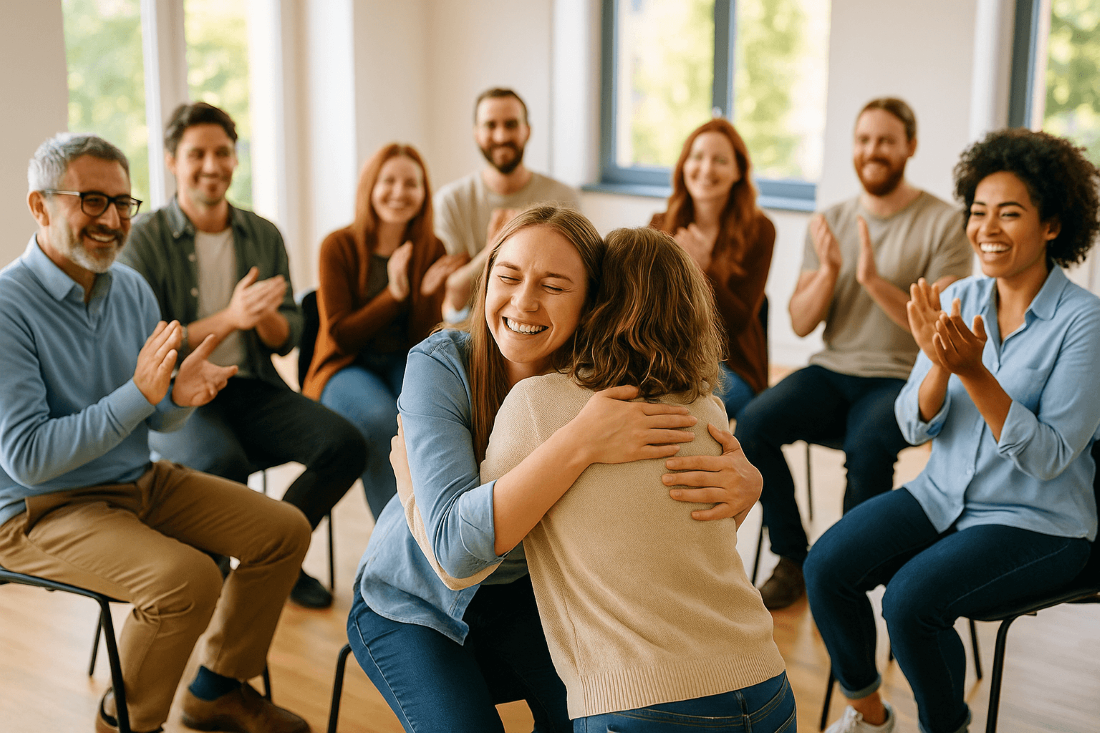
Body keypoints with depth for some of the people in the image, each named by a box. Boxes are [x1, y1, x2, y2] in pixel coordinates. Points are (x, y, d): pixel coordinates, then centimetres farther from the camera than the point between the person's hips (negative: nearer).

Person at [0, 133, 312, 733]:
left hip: (141, 481, 8)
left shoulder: (131, 288, 3)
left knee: (286, 531, 3)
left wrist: (180, 396, -15)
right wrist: (137, 394, -30)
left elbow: (153, 421, 9)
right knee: (188, 578, -29)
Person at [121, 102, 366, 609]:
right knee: (224, 463, -37)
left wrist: (264, 317, -16)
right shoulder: (143, 239, -4)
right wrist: (230, 318, -23)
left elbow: (287, 338, 9)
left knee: (346, 445, -19)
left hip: (253, 388, 5)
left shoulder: (264, 236, 9)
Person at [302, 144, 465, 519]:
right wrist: (394, 294, -21)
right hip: (346, 368, -3)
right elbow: (340, 335, -9)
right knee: (382, 420, -36)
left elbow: (424, 342, 1)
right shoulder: (339, 246, -6)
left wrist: (427, 292, -19)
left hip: (405, 365, 3)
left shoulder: (431, 250, 4)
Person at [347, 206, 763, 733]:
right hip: (412, 603, -3)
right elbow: (455, 545, -40)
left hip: (523, 590, 3)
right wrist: (579, 442, -50)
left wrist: (743, 484, -38)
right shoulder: (439, 364, -29)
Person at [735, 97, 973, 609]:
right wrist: (828, 271, -13)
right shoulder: (831, 221, 10)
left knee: (867, 446, -35)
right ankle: (793, 562, -7)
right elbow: (800, 324, 5)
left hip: (903, 380, -4)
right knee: (752, 424, -23)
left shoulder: (943, 223, -3)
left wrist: (874, 281, -22)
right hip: (831, 373, 4)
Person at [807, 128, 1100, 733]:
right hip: (944, 495, 5)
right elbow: (914, 426, -1)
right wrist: (939, 364, -21)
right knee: (826, 566, -15)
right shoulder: (959, 300, 1)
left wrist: (973, 371, -30)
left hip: (1037, 523, -5)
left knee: (911, 598, -26)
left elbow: (1048, 457, -20)